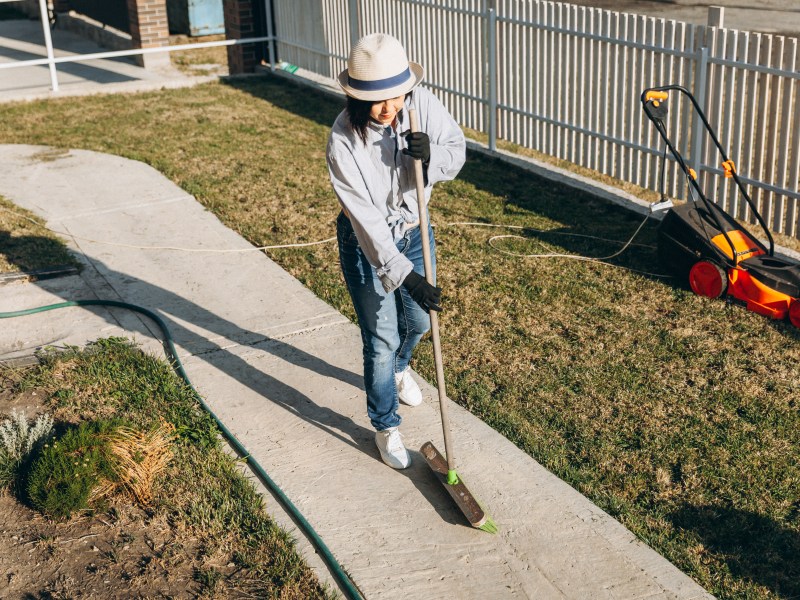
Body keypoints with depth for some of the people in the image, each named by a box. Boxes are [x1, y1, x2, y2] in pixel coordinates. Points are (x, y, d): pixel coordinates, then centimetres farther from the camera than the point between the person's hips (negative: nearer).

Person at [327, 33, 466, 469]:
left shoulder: (421, 104, -19)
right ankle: (386, 427, 24)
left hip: (413, 230, 5)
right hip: (366, 242, -5)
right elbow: (365, 218, -31)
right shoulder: (343, 141, -31)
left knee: (418, 321, 21)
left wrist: (432, 154, -32)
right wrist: (403, 273, -37)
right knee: (381, 339, 1)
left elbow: (457, 151, -7)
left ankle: (397, 368, 56)